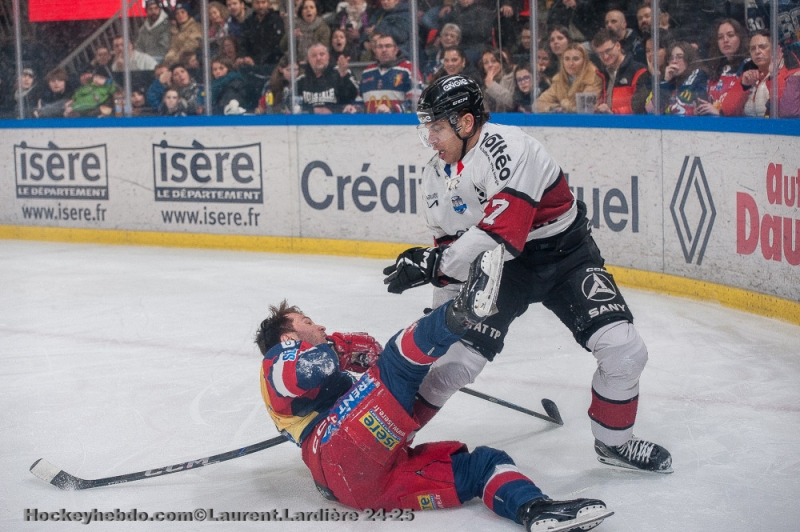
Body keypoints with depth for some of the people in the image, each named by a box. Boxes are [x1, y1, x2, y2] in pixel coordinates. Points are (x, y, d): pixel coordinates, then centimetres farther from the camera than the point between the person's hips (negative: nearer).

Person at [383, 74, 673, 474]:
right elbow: (449, 243, 10)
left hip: (565, 254, -4)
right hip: (496, 267, 4)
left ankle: (614, 442, 10)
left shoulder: (509, 148, -27)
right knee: (454, 359, -11)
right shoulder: (436, 175, -2)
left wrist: (432, 264, -37)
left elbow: (502, 231, -37)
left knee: (624, 350, -13)